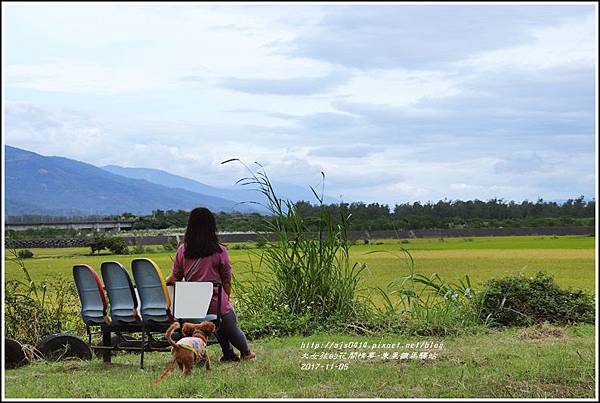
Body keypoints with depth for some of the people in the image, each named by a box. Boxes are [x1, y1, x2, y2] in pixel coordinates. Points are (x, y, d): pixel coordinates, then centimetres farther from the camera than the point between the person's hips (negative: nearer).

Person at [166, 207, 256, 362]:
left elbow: (175, 278, 6)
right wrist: (226, 300, 13)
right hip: (216, 302, -3)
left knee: (219, 323, 32)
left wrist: (166, 281, 28)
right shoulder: (220, 251, -9)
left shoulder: (182, 250, -3)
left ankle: (228, 354, 34)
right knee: (232, 329, 23)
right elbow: (226, 281, -2)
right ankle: (246, 352, 44)